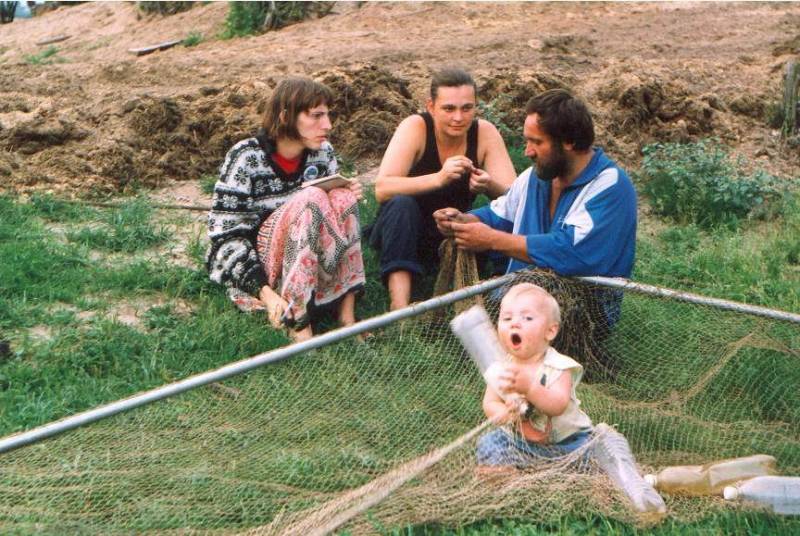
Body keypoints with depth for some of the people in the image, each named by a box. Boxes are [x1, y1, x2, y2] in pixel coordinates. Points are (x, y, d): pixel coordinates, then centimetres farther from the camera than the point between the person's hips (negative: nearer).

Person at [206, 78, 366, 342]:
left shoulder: (323, 153, 0)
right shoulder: (245, 158, -16)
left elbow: (330, 213, 15)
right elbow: (225, 236, -17)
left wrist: (348, 198, -10)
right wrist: (266, 292, -30)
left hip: (307, 265, 5)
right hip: (253, 272, -5)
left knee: (342, 197, -19)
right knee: (310, 199, -29)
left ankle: (347, 313, -22)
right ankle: (299, 327, -31)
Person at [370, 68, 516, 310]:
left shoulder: (485, 133, -11)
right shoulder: (415, 127, -19)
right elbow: (382, 188, -31)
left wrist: (490, 186, -38)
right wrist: (438, 178, -45)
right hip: (404, 232, -2)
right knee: (400, 204, -34)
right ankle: (399, 306, -37)